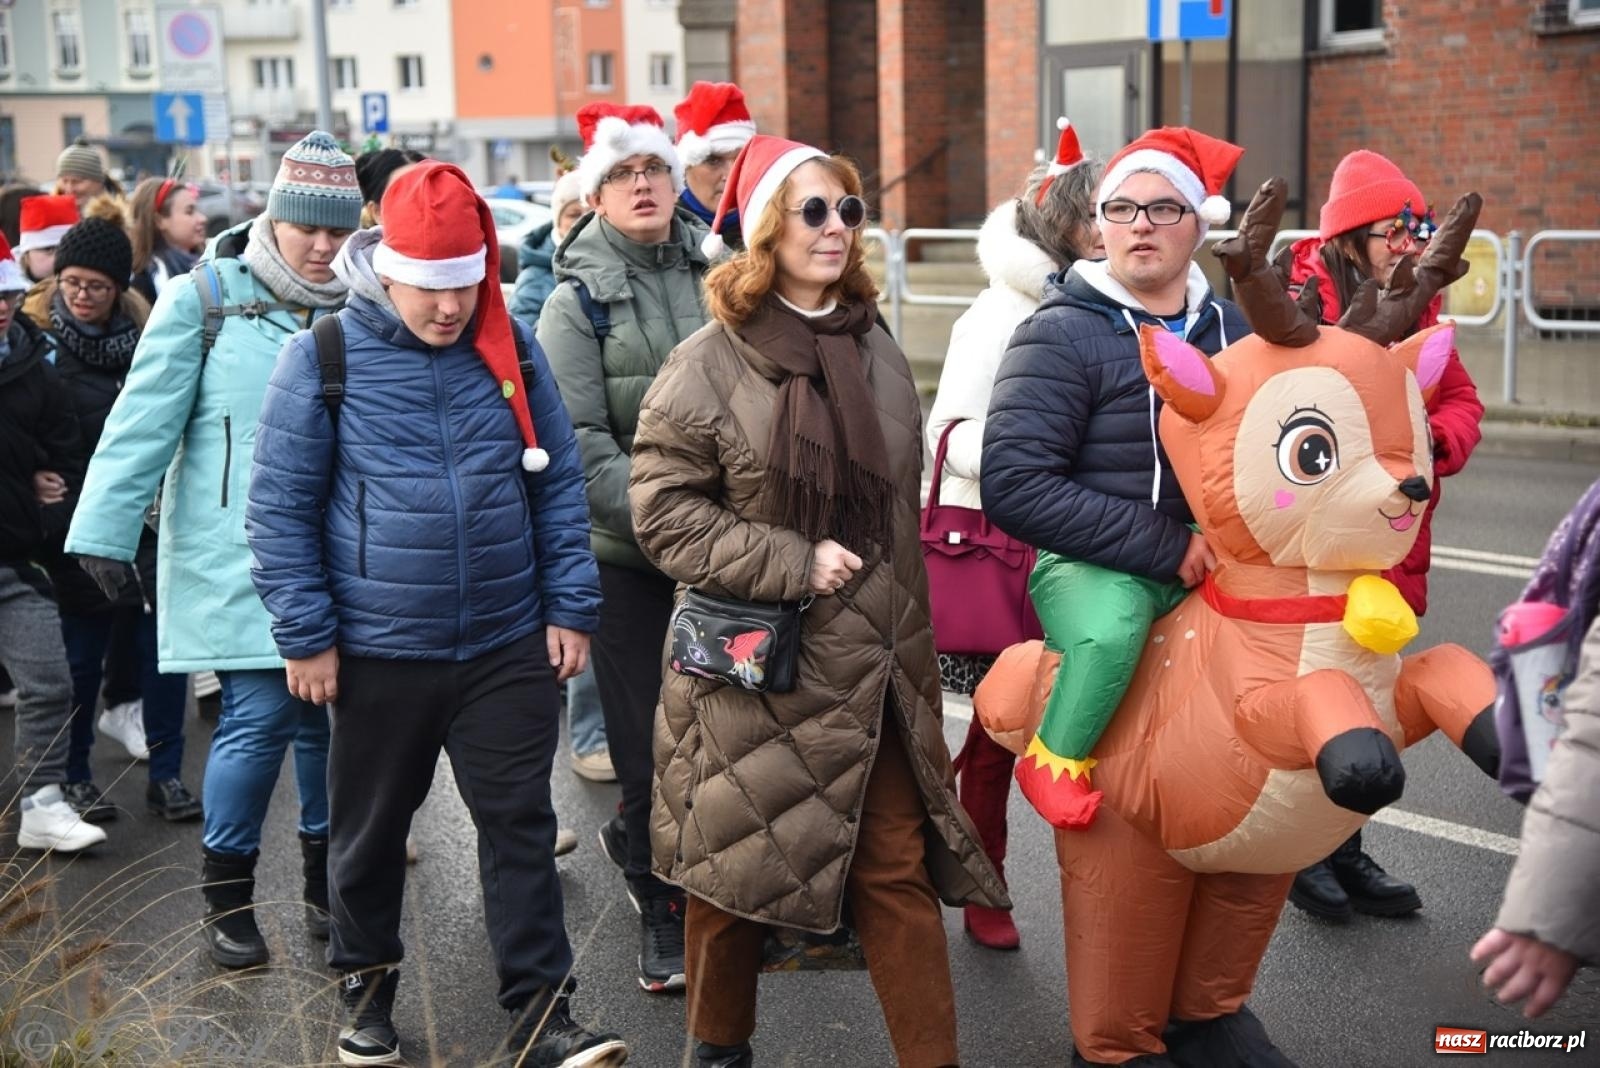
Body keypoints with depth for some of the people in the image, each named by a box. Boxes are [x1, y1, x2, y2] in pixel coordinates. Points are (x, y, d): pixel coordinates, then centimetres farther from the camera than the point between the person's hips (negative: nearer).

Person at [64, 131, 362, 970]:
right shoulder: (206, 298, -5)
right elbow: (145, 421, -8)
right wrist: (105, 532, -11)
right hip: (236, 557, -4)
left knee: (327, 714, 8)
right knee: (261, 714, -7)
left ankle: (327, 878, 28)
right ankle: (227, 893, 14)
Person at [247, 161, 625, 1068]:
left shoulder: (512, 346, 1)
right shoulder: (322, 357, -7)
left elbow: (560, 482, 6)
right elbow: (281, 507, -4)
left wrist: (571, 607, 2)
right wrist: (306, 636, -7)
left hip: (510, 645, 2)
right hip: (379, 651, -1)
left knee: (522, 824, 5)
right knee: (371, 829, 15)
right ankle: (367, 981, 37)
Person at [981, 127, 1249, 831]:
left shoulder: (1229, 329, 12)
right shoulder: (1062, 336, -5)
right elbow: (1013, 485, -16)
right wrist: (1164, 548, -19)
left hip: (1212, 558, 6)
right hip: (1092, 566, -6)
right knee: (1110, 629, -36)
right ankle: (1054, 758, -8)